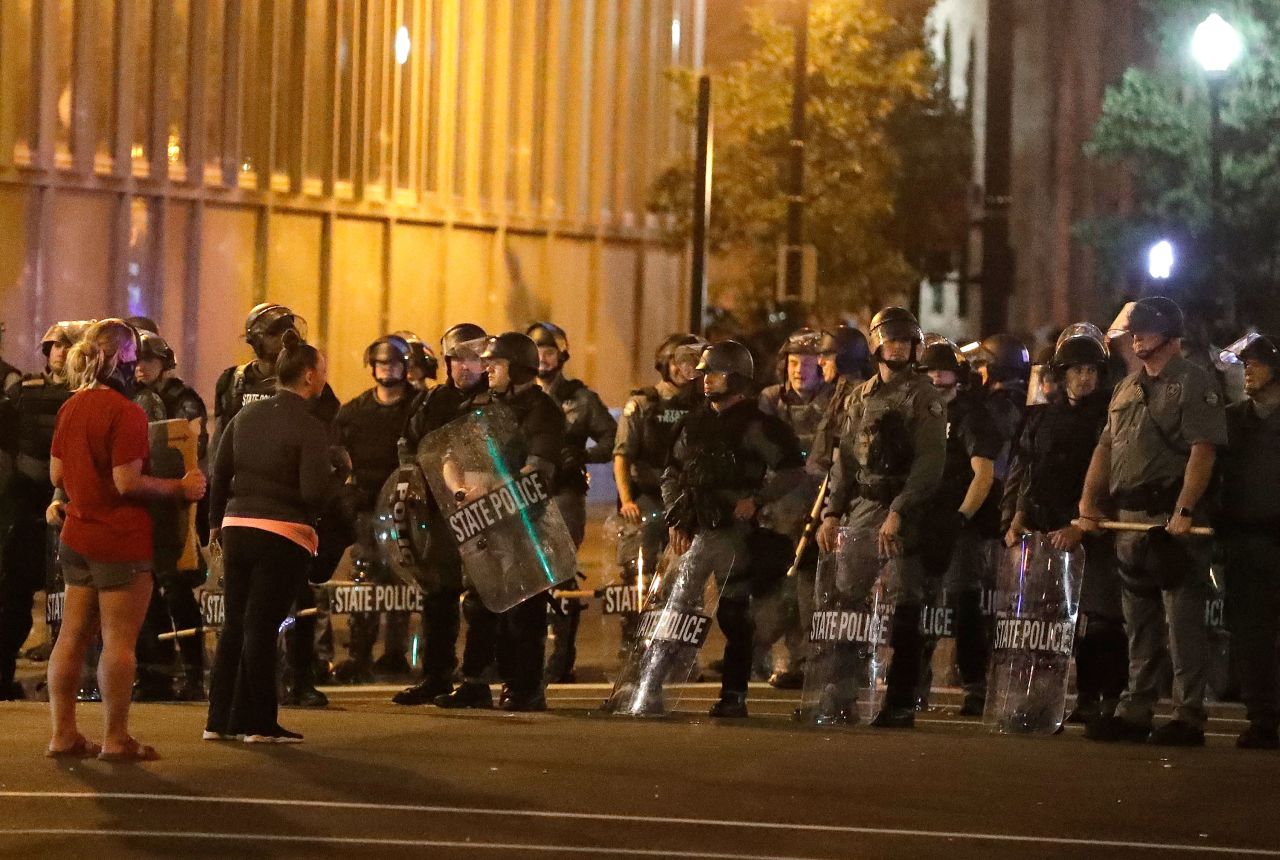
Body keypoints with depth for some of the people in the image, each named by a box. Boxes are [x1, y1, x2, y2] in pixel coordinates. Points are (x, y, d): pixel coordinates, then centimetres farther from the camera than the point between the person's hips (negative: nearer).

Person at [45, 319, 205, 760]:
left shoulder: (70, 407, 8)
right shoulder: (125, 413, -17)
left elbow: (56, 474, 13)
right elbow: (127, 482, -21)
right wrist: (180, 489, -11)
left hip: (76, 536, 8)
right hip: (120, 540, -8)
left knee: (72, 636, 10)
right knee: (119, 641, -2)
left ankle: (63, 733, 13)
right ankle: (116, 738, 0)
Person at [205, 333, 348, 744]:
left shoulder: (245, 416, 8)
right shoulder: (310, 428, -12)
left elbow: (219, 472, 10)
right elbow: (314, 493, -18)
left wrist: (216, 521, 21)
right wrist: (341, 467, 0)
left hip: (237, 527, 6)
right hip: (284, 535, -6)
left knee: (234, 625, 12)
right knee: (262, 628, -2)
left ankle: (220, 719, 14)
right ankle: (258, 722, 3)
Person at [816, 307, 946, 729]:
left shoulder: (923, 397, -3)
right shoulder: (861, 397, 16)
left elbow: (930, 463, -12)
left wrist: (898, 513, -21)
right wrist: (831, 513, 6)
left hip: (903, 510, -6)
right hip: (859, 508, 6)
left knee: (904, 606, -6)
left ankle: (902, 704, -4)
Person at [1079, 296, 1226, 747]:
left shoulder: (1193, 384, -6)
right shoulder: (1127, 388, 19)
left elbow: (1203, 451, -14)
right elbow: (1105, 448, 20)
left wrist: (1183, 512, -22)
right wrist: (1088, 502, 7)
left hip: (1174, 521, -8)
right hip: (1130, 519, 8)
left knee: (1183, 622, -7)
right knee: (1140, 623, 12)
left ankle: (1188, 715, -6)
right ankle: (1135, 712, 17)